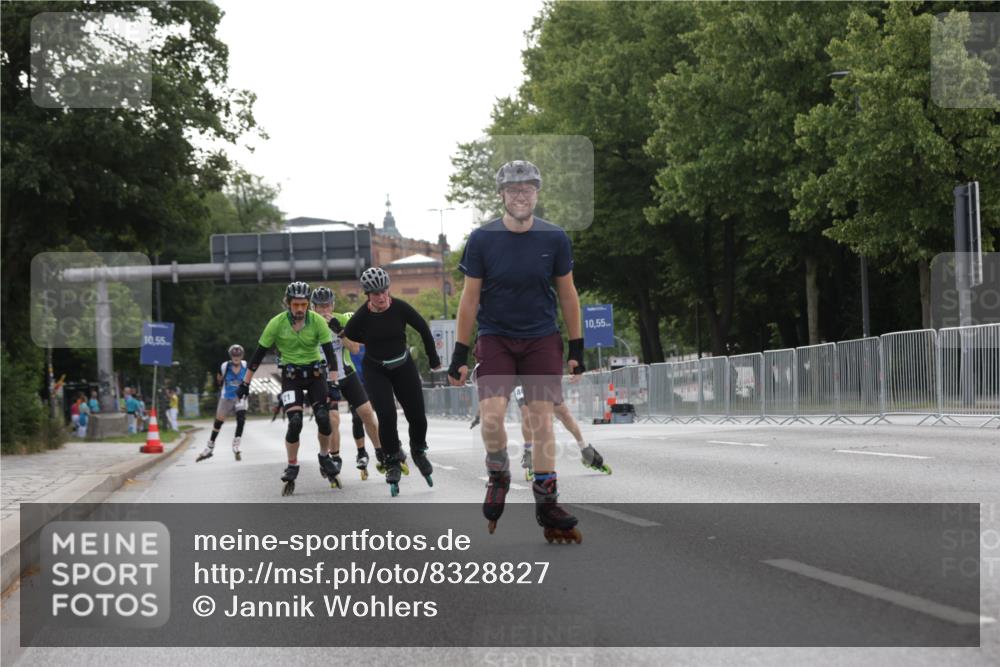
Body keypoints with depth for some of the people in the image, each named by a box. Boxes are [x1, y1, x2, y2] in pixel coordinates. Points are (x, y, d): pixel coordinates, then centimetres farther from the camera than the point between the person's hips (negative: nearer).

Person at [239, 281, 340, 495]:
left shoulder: (317, 321, -13)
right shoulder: (277, 323, -13)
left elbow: (329, 352, -14)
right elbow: (259, 353, -6)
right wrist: (246, 382, -5)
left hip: (315, 373, 1)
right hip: (291, 375, -1)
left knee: (323, 418, -16)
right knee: (295, 423, -18)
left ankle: (325, 458, 10)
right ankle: (292, 468, -2)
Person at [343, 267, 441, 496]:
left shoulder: (400, 308, -17)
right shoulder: (361, 316, -20)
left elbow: (423, 328, -3)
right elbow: (349, 333, 1)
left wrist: (433, 359, 6)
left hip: (404, 367, 2)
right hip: (376, 371, -2)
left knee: (417, 417, 2)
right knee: (387, 417, -16)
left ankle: (418, 452, 32)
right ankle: (393, 462, 3)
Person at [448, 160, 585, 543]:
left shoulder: (554, 239, -2)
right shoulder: (482, 240, -6)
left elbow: (567, 295, 7)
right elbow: (469, 299, -1)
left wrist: (576, 349, 6)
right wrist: (459, 355, -2)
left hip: (542, 339, 1)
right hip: (495, 338, -1)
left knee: (541, 419, -3)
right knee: (491, 415, -17)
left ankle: (546, 503, 6)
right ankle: (498, 476, 12)